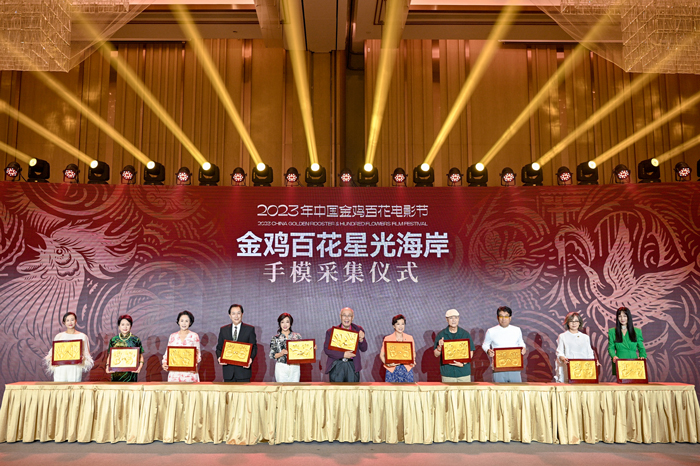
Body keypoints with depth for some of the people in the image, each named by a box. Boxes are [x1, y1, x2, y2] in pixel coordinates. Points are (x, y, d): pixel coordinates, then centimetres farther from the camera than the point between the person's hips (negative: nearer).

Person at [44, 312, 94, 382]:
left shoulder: (82, 336, 7)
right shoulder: (59, 336, 11)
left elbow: (86, 354, 9)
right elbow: (53, 353, 14)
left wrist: (83, 358, -11)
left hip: (75, 368, -1)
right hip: (60, 368, 1)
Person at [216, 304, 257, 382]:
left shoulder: (250, 329, 5)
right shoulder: (223, 330, 12)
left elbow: (254, 347, 2)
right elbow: (219, 348, 13)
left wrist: (251, 358, -17)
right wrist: (219, 358, -8)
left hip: (243, 369, -2)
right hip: (228, 371, 2)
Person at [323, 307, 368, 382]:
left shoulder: (358, 330, 9)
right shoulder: (331, 331, 3)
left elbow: (364, 349, 9)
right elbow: (326, 349, -2)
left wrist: (361, 339, -13)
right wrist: (343, 354, -12)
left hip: (352, 367, 1)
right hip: (336, 366, -1)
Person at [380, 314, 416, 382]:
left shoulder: (410, 338, 7)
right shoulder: (387, 339, 1)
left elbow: (413, 353, 16)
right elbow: (382, 355, 3)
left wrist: (413, 361, -5)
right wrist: (387, 363, -15)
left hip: (407, 369, 2)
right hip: (392, 370, -1)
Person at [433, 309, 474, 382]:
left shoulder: (465, 334, 5)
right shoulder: (441, 335, 2)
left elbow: (470, 353, 6)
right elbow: (436, 354, 4)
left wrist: (462, 363, -10)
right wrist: (439, 347, -17)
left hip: (464, 372, 1)